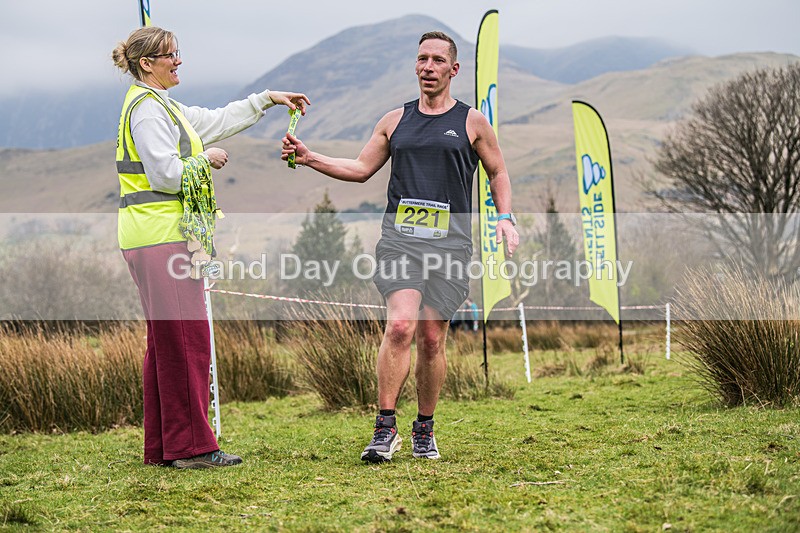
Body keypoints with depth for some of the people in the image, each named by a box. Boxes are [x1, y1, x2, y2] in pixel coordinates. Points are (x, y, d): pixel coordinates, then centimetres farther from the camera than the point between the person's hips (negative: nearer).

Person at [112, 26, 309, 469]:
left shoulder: (161, 106, 21)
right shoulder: (147, 108, -11)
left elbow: (218, 120, 31)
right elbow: (167, 174, -19)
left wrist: (267, 99, 29)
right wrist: (206, 160, -3)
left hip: (155, 239, 11)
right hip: (162, 237, -11)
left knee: (166, 342, 10)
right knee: (186, 338, -10)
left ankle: (161, 448, 14)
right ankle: (191, 446, -8)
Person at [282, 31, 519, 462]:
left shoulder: (472, 122, 10)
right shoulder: (395, 121, 15)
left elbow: (498, 172, 19)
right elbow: (361, 168, 19)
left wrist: (505, 219, 5)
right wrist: (310, 159, 7)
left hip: (449, 241, -1)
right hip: (399, 236, 1)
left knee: (432, 338, 1)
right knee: (399, 325, -17)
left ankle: (424, 430, 17)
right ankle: (385, 429, -13)